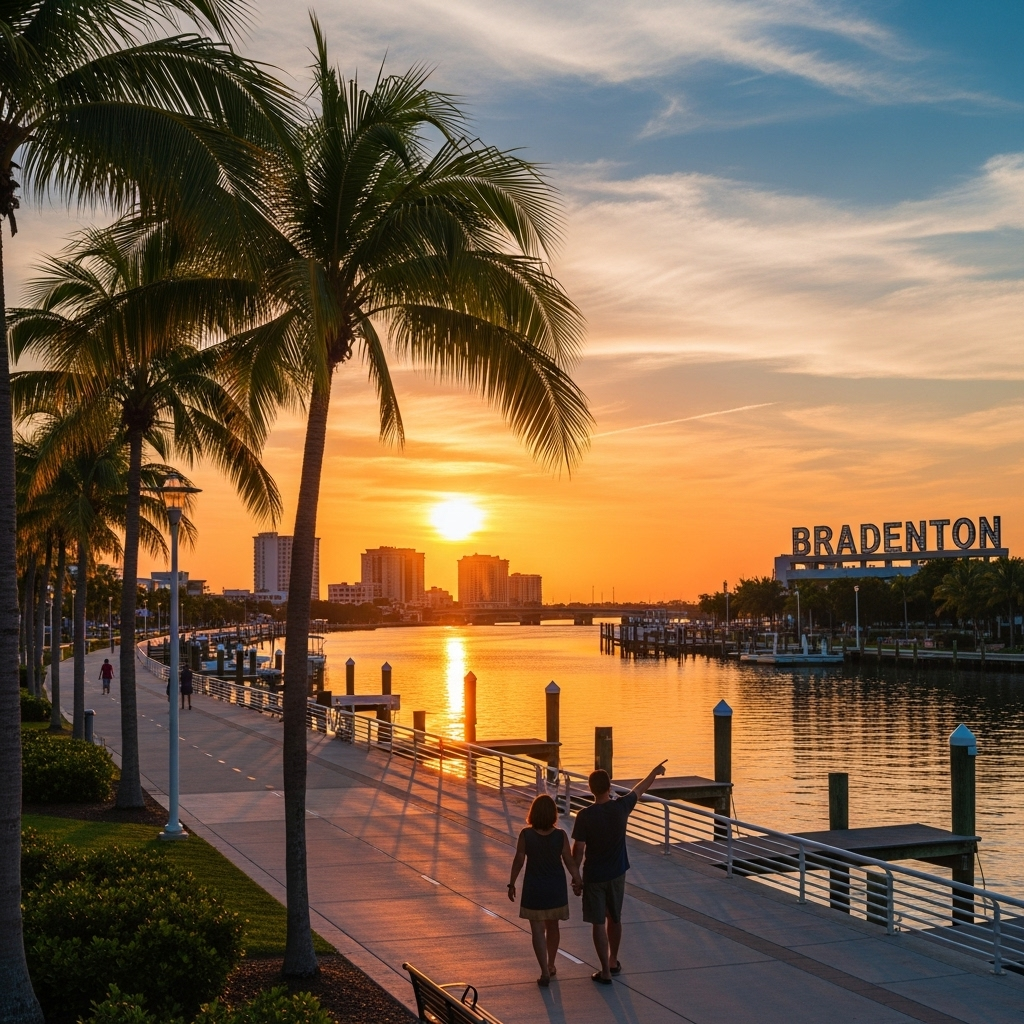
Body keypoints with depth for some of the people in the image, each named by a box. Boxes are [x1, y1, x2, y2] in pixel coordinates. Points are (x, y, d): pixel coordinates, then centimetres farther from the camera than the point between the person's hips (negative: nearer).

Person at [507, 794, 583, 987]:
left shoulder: (526, 835, -15)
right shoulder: (560, 836, -12)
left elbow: (519, 861, -8)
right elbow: (570, 862, -5)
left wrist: (512, 884, 4)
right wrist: (578, 882, 10)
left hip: (534, 889, -2)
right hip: (556, 888, 2)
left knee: (538, 930, 4)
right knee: (552, 927, 20)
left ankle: (545, 972, -2)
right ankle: (551, 965, 35)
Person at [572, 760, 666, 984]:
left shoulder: (585, 815, -18)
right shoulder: (621, 807, -9)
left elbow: (578, 849, -16)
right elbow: (639, 790, 9)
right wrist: (654, 772, 27)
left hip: (593, 876, -4)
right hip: (616, 873, 4)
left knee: (598, 923, 4)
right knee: (614, 919, 21)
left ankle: (605, 971, 4)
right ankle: (613, 961, 37)